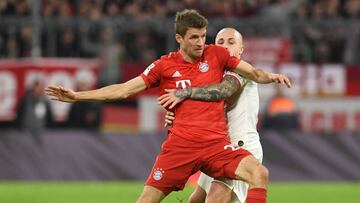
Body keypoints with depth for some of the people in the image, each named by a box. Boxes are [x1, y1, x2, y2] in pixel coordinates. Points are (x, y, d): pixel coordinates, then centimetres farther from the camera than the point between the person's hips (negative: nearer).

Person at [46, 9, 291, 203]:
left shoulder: (216, 54, 8)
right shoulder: (165, 66, 6)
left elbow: (254, 73, 14)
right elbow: (124, 89, 6)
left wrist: (270, 76, -10)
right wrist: (77, 96, 2)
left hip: (216, 144, 1)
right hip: (180, 144, -1)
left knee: (259, 174, -23)